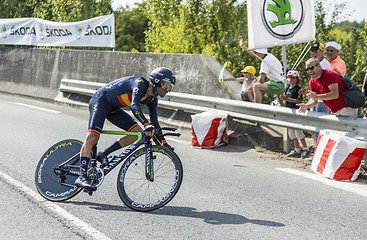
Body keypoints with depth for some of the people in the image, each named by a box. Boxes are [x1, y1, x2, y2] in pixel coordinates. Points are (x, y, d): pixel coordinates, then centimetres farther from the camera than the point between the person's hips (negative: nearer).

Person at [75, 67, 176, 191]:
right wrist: (147, 124, -51)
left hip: (113, 109, 9)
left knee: (138, 132, -5)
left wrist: (163, 141, 2)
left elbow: (154, 121, 8)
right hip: (100, 100, -9)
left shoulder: (152, 99, 0)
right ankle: (81, 177, -25)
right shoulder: (140, 83, -25)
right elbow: (134, 106, -40)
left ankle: (103, 154, -3)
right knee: (93, 136, -22)